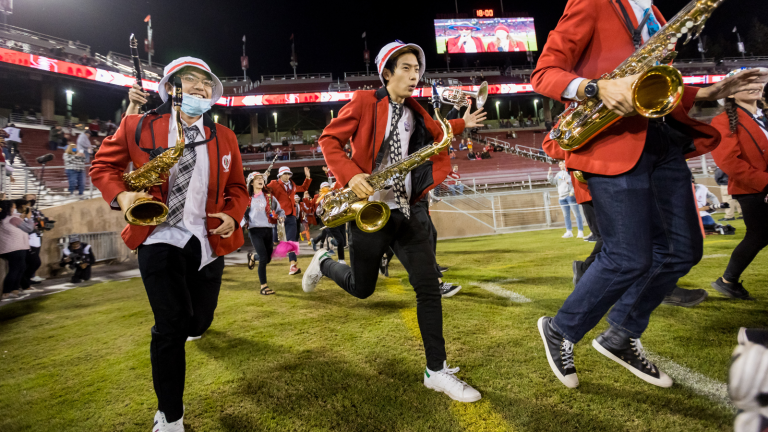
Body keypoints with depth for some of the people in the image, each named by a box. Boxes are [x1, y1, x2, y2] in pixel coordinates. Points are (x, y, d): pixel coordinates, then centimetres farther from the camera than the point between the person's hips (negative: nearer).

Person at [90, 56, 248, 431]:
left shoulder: (223, 137, 6)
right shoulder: (138, 126, 0)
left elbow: (237, 187, 13)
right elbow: (103, 165, 8)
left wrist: (232, 216, -6)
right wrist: (120, 195, -12)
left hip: (207, 241, 3)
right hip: (159, 238, -3)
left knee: (199, 321, 14)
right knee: (170, 327, -4)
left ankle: (188, 324, 56)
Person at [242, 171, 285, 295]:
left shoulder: (269, 196, 9)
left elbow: (279, 209, 11)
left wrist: (281, 216, -10)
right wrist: (243, 223, -9)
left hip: (268, 229, 3)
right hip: (255, 230, -3)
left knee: (268, 258, 9)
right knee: (263, 258, -14)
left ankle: (252, 256, 44)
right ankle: (263, 286, 1)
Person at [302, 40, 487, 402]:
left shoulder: (415, 112, 15)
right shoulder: (364, 102, -2)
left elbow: (436, 134, 33)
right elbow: (329, 139, -4)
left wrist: (462, 124, 18)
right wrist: (350, 175, -18)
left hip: (407, 210, 5)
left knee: (428, 284, -5)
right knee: (362, 288, 8)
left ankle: (437, 370, 6)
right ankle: (323, 263, 41)